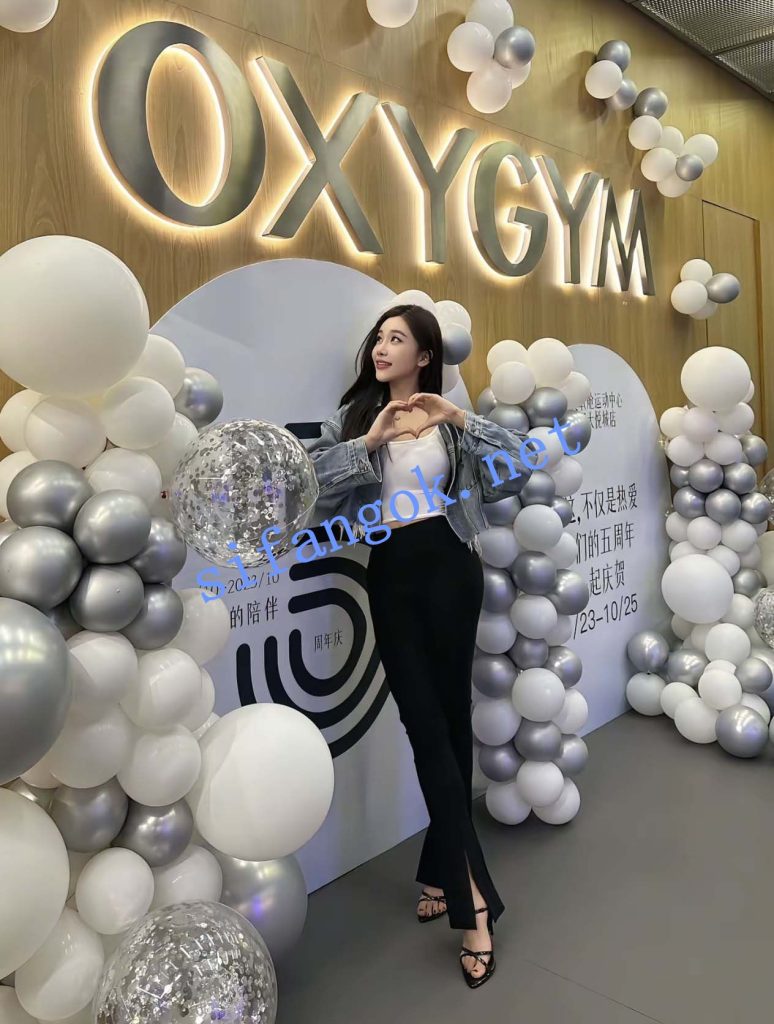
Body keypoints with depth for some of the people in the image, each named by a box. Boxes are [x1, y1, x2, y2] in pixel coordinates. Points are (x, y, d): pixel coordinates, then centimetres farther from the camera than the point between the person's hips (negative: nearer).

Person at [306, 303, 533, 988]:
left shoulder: (449, 417, 8)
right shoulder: (353, 417, 9)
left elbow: (521, 465, -4)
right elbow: (311, 482, -6)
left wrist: (461, 418, -14)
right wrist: (371, 440, -14)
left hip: (449, 568, 0)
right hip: (390, 575, 1)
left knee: (451, 715, 6)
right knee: (425, 723, -1)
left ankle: (441, 869, 24)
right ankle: (471, 895, 8)